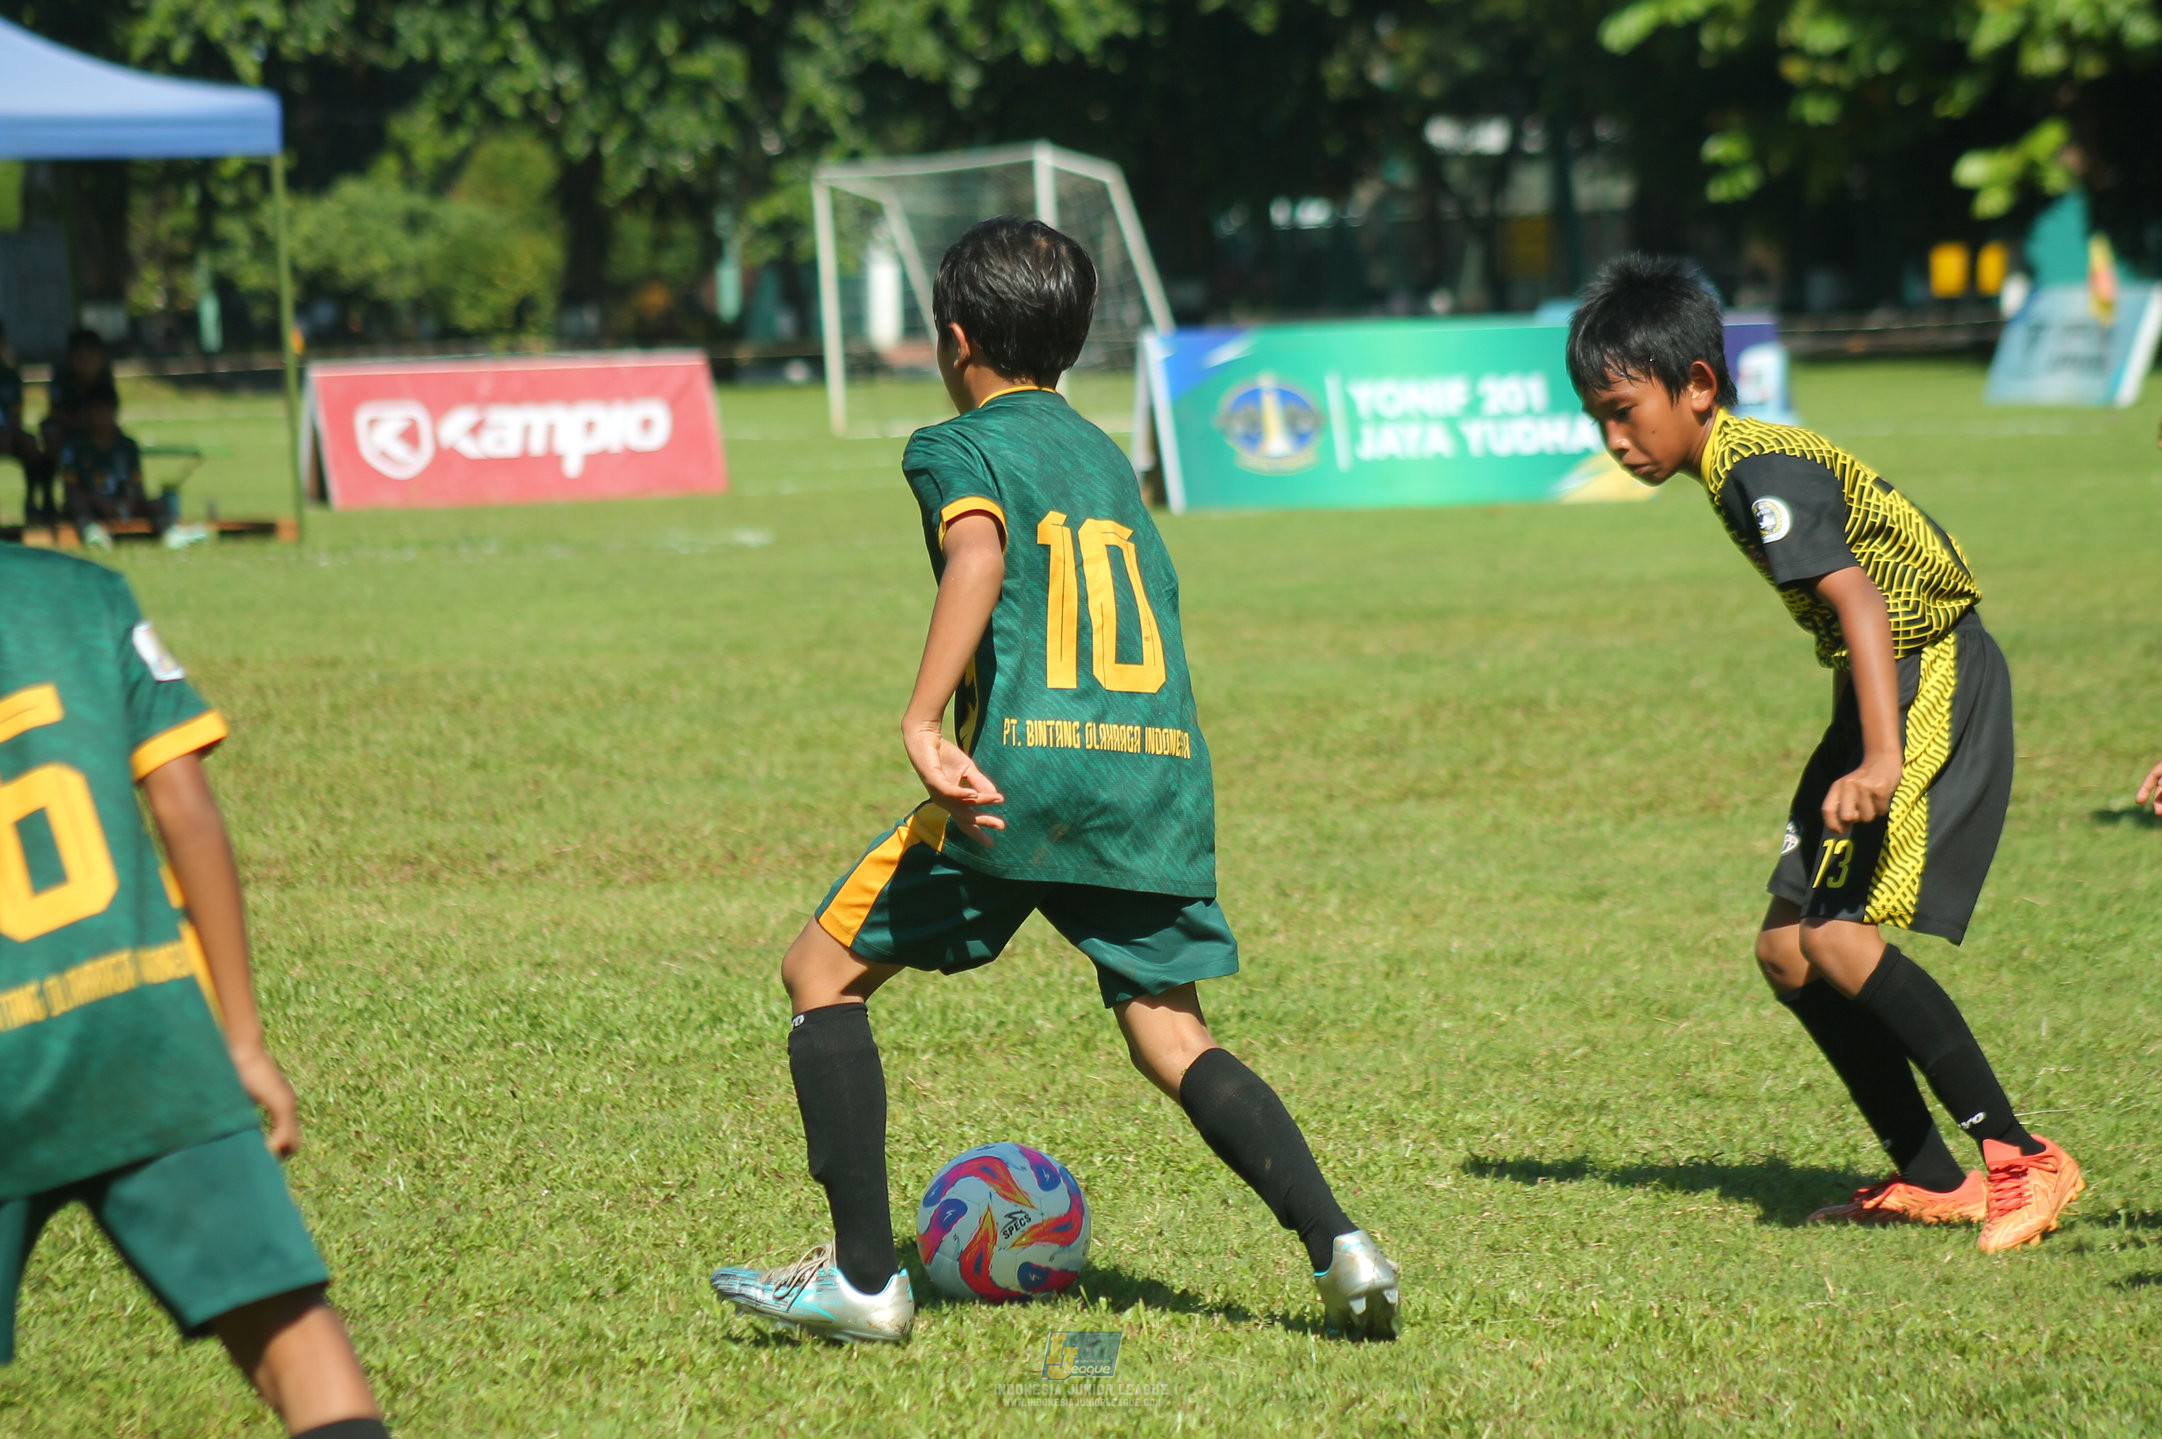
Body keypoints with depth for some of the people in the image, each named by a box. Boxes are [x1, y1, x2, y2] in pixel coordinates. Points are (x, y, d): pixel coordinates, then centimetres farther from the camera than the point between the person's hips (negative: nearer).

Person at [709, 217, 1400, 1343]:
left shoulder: (959, 445, 5)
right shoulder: (1104, 452, 25)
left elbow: (978, 558, -16)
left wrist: (923, 724, -25)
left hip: (1028, 773, -6)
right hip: (1165, 767, 6)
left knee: (823, 973, 9)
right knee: (1172, 1039, 10)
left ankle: (863, 1278, 3)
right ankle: (1337, 1243, -11)